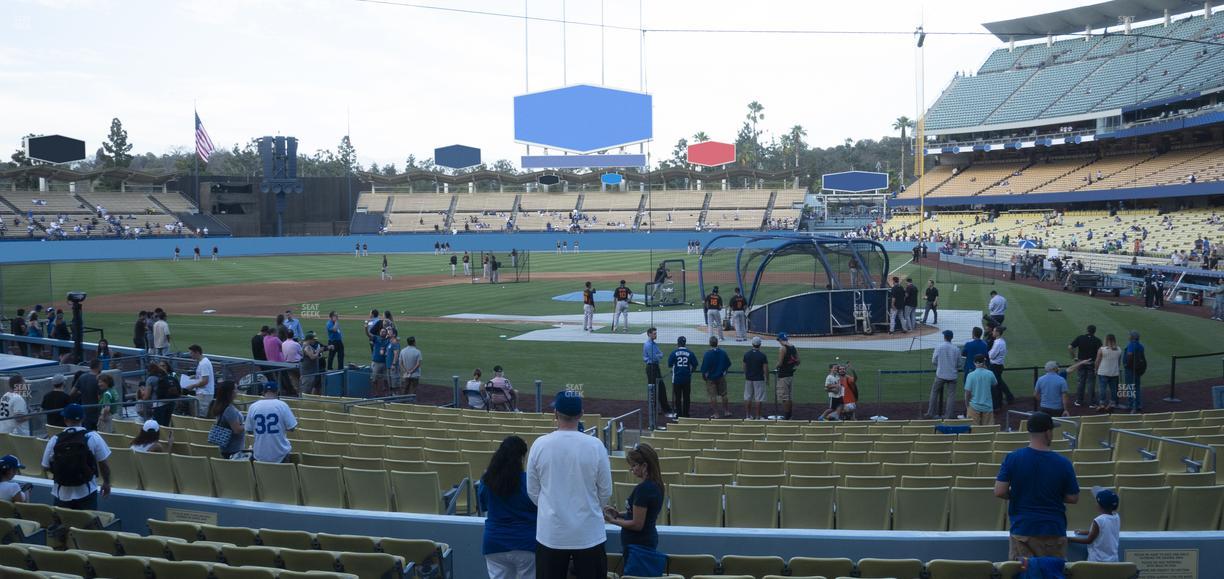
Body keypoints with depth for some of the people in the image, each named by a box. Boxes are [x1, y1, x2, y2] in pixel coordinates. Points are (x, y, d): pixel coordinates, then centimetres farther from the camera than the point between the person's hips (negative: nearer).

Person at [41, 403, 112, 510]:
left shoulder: (54, 440, -6)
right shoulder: (93, 437, -10)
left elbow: (46, 467, 2)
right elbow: (103, 464, -5)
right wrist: (107, 483, 11)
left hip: (62, 494, 2)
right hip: (86, 493, -2)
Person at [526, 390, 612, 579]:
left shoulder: (540, 445, -9)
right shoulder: (595, 446, -12)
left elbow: (532, 491, 2)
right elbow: (606, 491, -1)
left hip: (550, 533, 1)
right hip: (589, 533, -1)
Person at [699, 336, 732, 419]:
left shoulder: (707, 354, -17)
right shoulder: (723, 353, -3)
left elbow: (704, 367, -15)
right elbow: (728, 364, 8)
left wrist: (704, 375, 2)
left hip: (710, 378, -4)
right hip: (721, 377, 4)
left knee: (713, 396, 3)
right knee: (723, 394, 15)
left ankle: (716, 414, 4)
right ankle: (726, 411, 23)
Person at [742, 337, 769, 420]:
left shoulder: (746, 354, 0)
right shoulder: (762, 355, -12)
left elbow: (744, 367, 8)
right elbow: (766, 369, -11)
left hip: (748, 379, 4)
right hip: (759, 379, -4)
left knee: (747, 398, 11)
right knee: (758, 399, 1)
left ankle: (748, 416, 14)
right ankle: (757, 417, 3)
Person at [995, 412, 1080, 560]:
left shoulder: (1012, 458, -7)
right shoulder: (1063, 463, -7)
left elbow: (999, 492, -8)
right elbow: (1073, 498, -1)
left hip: (1022, 530, 0)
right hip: (1054, 532, 0)